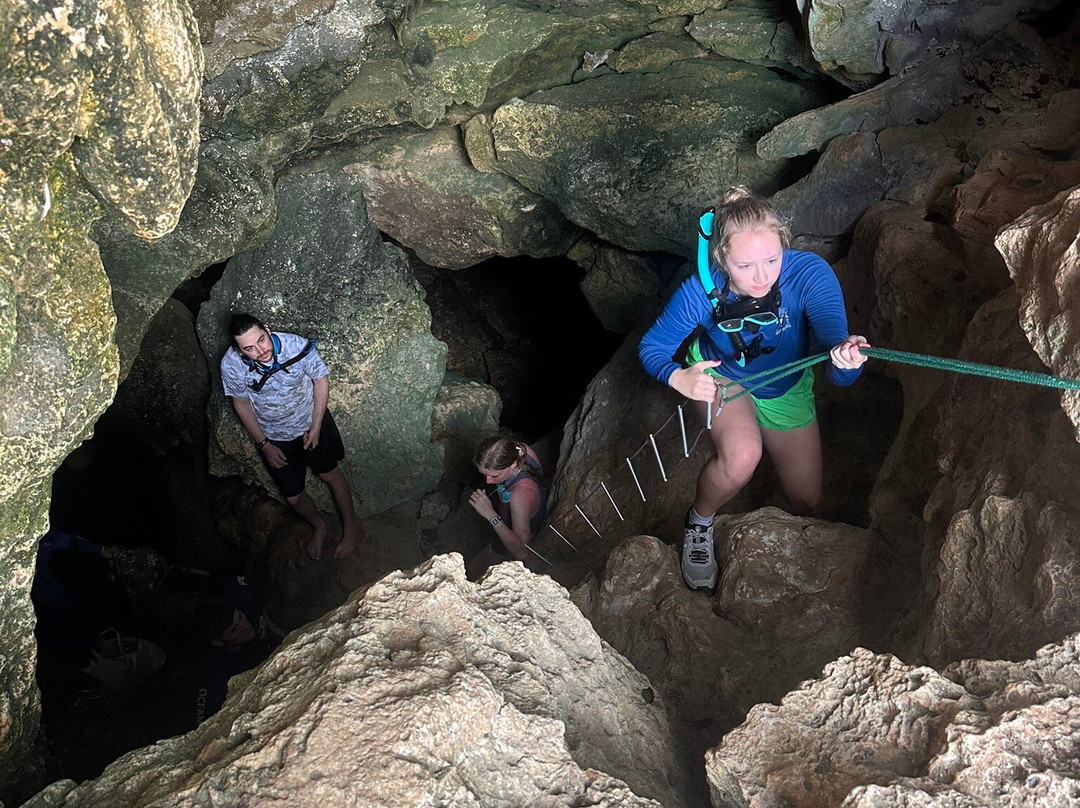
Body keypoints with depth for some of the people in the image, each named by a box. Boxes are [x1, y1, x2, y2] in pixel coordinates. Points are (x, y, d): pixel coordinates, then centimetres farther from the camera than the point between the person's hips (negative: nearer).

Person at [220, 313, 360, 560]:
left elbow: (321, 379, -14)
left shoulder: (297, 346, -32)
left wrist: (315, 427, -12)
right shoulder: (231, 366, -28)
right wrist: (263, 444, -4)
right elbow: (241, 403, -9)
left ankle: (350, 529, 43)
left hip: (310, 422, -1)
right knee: (293, 497, 13)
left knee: (331, 475, 18)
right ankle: (318, 526, 46)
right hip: (274, 437, 1)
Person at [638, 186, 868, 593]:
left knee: (806, 500, 11)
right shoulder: (701, 292, -34)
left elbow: (839, 374, -44)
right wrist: (678, 377, -42)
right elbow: (651, 347, -20)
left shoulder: (809, 274, -37)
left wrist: (846, 358, -69)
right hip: (718, 376, -2)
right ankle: (699, 522, -2)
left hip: (787, 391, 2)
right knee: (742, 456, -34)